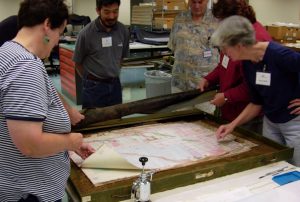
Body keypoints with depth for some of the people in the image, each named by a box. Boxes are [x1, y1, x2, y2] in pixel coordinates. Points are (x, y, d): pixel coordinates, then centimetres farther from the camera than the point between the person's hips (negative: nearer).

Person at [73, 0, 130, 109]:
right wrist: (91, 80, 7)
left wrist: (113, 75, 12)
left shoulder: (123, 31, -3)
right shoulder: (86, 33, -15)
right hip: (94, 87, -4)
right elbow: (78, 63, -2)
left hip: (115, 85, 4)